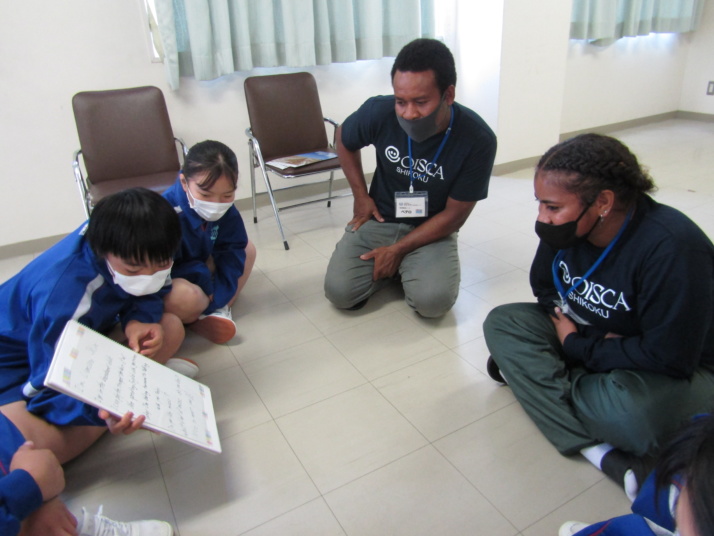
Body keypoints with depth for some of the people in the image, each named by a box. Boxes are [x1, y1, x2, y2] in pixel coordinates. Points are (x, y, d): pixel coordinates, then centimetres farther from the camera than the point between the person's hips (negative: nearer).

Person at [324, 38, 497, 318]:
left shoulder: (478, 139, -21)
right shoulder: (379, 111, -18)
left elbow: (455, 214, -12)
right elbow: (344, 139, 7)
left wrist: (398, 249, -16)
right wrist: (361, 196, 1)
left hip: (432, 230, -1)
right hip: (378, 219, 2)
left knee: (434, 301, -27)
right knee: (339, 292, -17)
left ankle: (406, 268, 7)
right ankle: (396, 268, 12)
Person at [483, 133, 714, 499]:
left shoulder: (672, 249, -30)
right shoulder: (565, 226, -13)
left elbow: (670, 358, -27)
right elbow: (545, 286, 4)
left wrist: (578, 348, -18)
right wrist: (580, 332, -14)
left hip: (682, 371, -7)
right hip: (594, 335, 8)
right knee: (501, 322, -14)